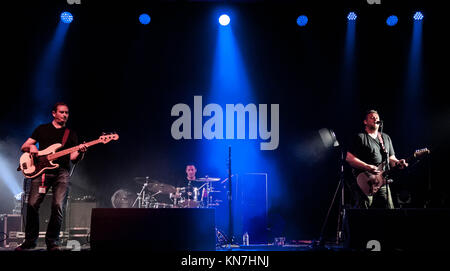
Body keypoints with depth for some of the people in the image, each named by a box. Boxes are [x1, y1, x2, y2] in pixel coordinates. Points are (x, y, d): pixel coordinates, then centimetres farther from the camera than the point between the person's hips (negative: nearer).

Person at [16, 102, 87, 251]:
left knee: (58, 206, -16)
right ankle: (30, 241, 5)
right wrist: (31, 146, -6)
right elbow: (23, 147, 17)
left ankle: (52, 242, -3)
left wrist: (80, 152, -12)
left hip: (62, 172, 0)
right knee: (32, 204, -11)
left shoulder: (71, 134, 18)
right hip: (41, 170, 0)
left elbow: (73, 158, 10)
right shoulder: (42, 129, 18)